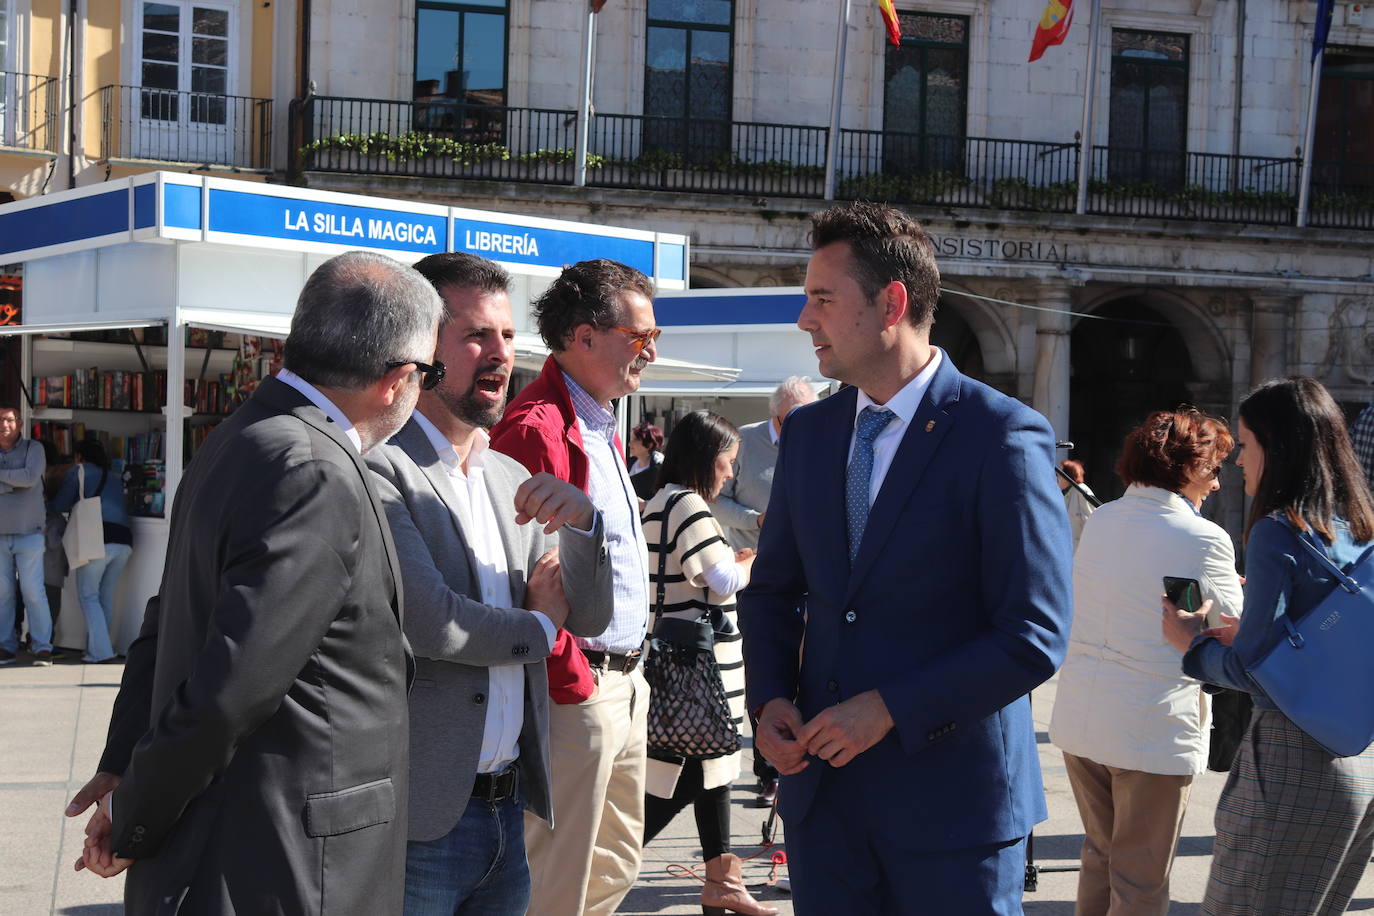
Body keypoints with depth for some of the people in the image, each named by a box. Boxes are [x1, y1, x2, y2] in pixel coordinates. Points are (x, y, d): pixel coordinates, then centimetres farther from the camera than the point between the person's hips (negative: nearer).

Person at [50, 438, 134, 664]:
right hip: (124, 539, 5)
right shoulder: (116, 479, 25)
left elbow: (60, 505, 11)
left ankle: (100, 651, -8)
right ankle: (97, 647, 15)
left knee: (88, 596, 2)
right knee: (106, 596, 14)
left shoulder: (78, 472, 10)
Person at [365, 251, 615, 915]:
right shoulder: (376, 466, -11)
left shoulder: (511, 479, 13)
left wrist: (582, 522, -8)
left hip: (508, 809, 7)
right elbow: (422, 616, -21)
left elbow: (589, 616, 13)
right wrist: (537, 628, -2)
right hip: (418, 817, -7)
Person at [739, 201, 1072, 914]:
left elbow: (1034, 639, -15)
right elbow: (771, 589, 16)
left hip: (952, 795, -5)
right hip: (822, 785, 5)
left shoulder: (1003, 437, -12)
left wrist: (888, 710, -18)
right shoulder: (808, 432, 8)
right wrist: (770, 698, -2)